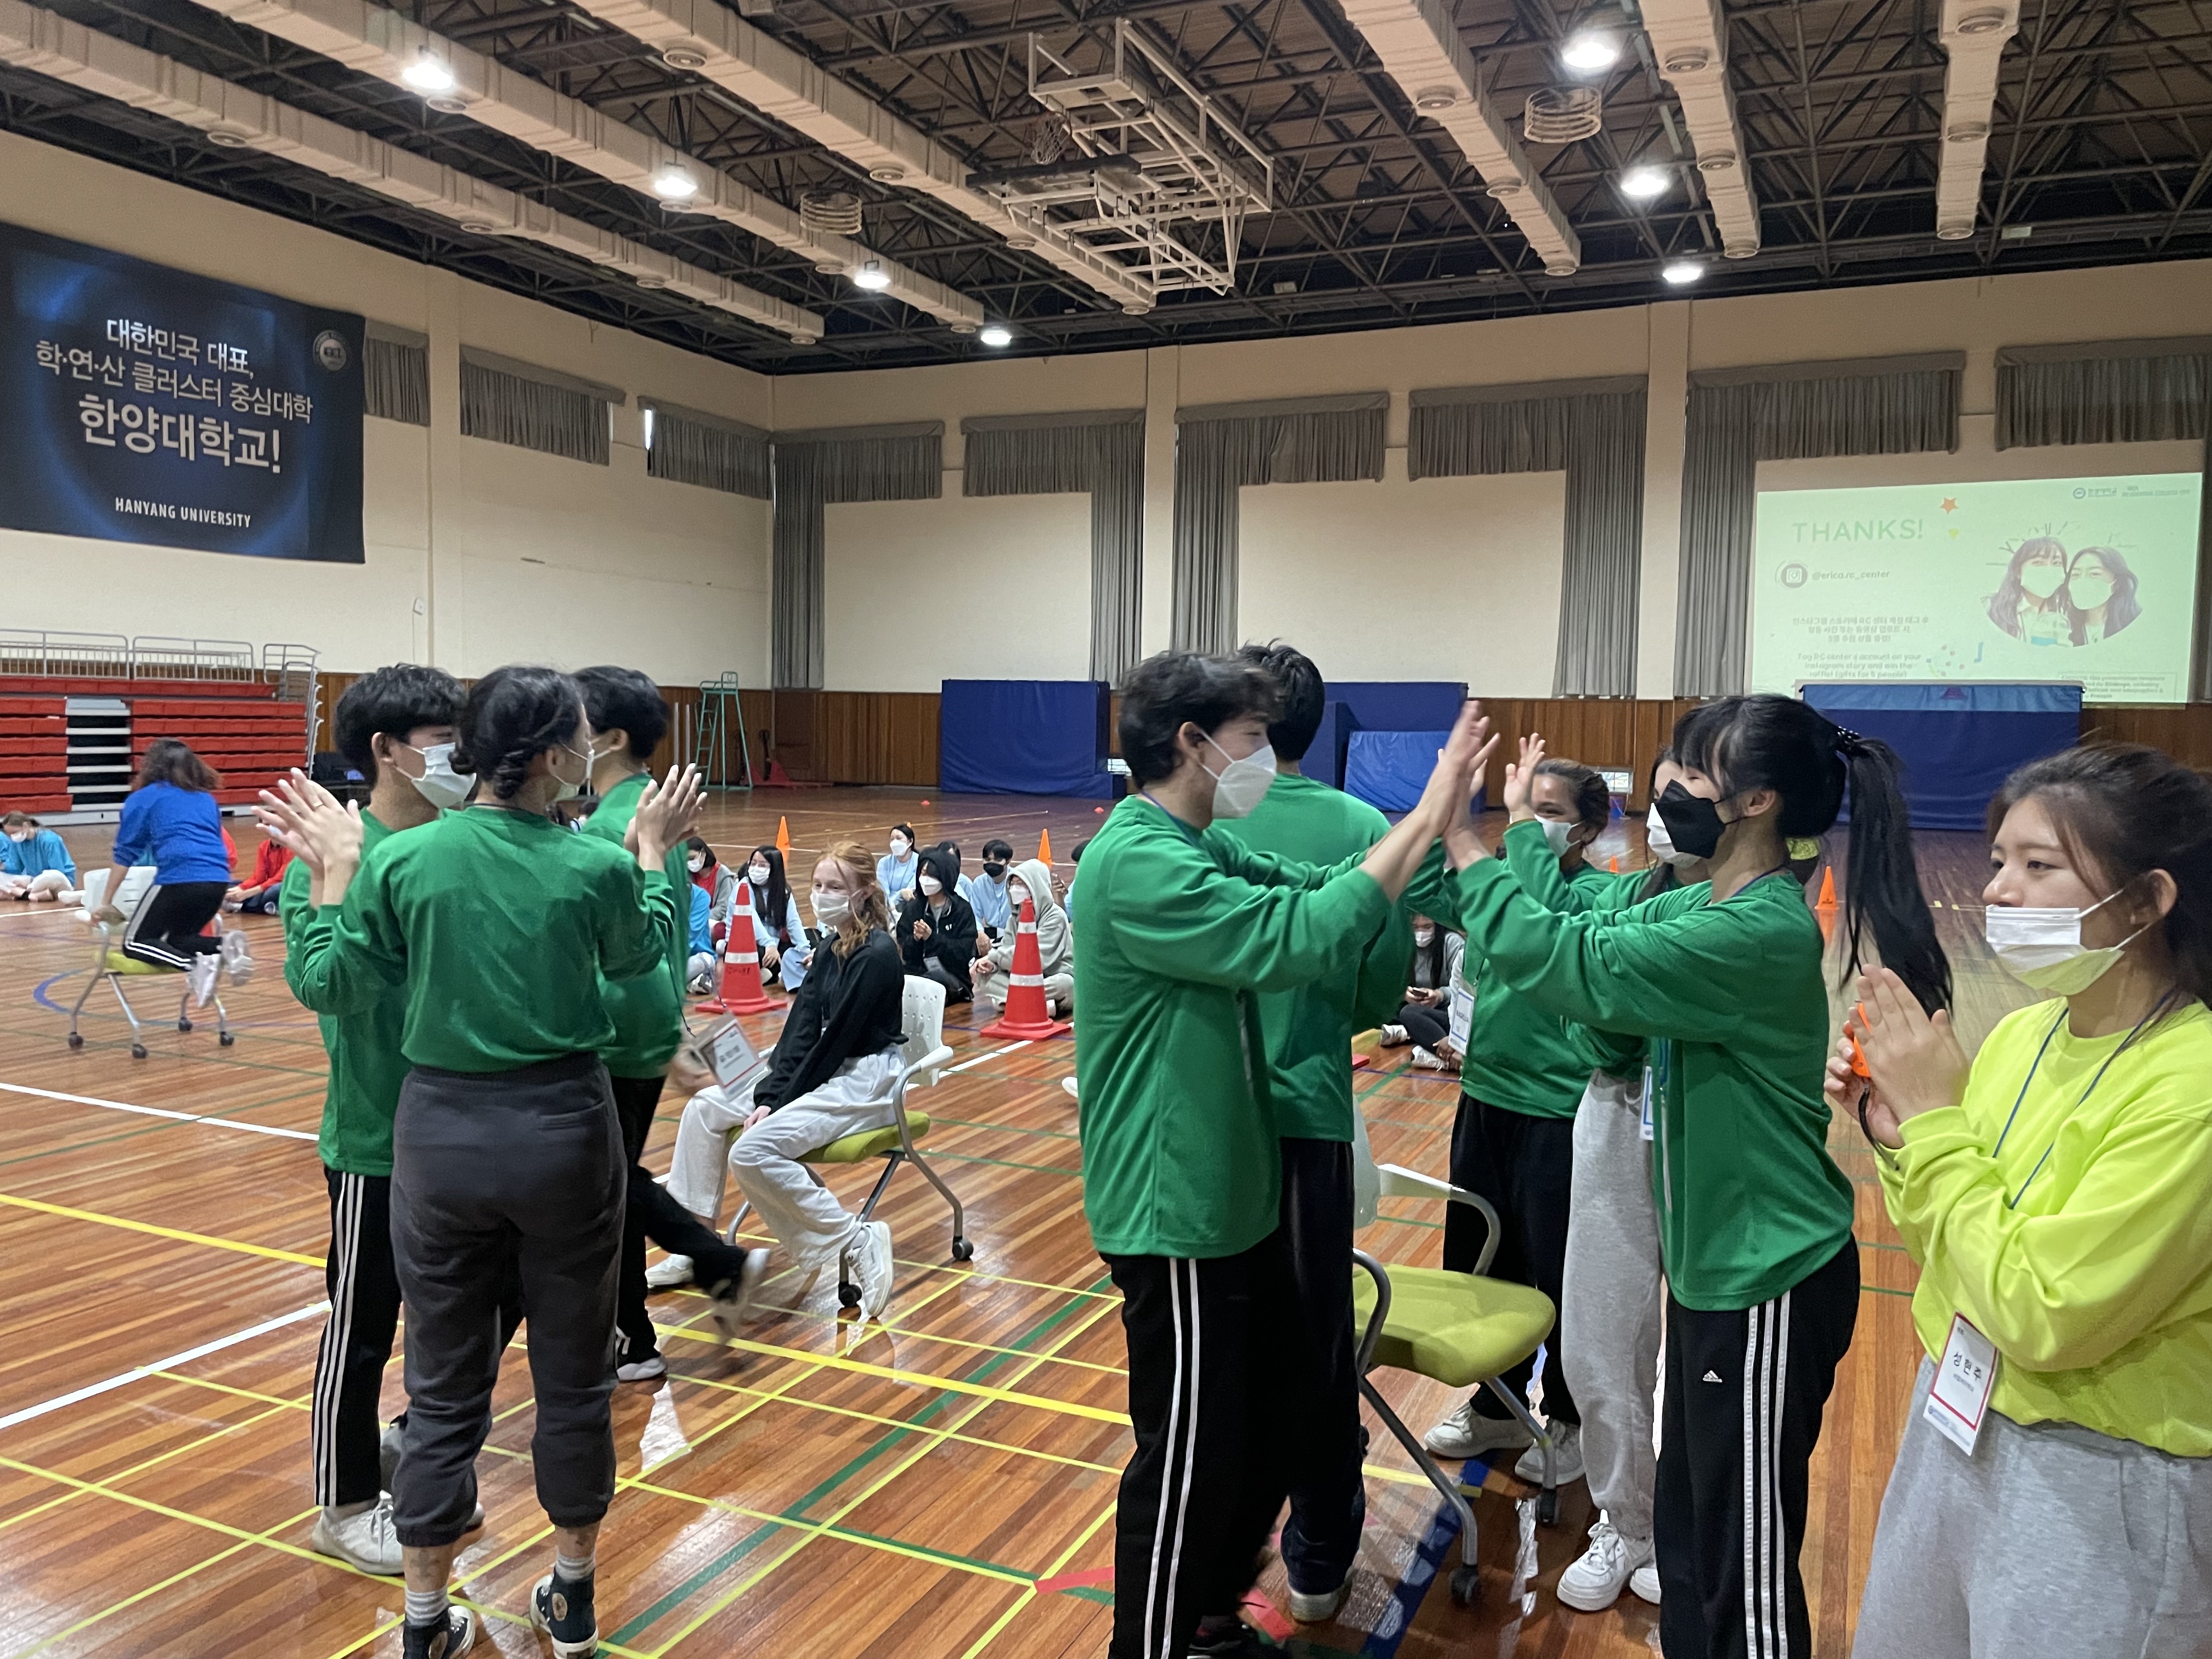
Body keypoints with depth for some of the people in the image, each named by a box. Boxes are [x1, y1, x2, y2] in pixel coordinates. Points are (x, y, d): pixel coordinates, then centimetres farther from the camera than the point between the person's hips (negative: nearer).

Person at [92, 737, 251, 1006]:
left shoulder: (143, 797, 13)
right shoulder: (207, 798, 26)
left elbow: (125, 855, 10)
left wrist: (107, 903, 16)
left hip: (179, 878, -6)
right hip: (219, 880, 6)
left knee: (136, 943, 9)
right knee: (179, 939, 25)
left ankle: (195, 965, -18)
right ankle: (224, 946, -7)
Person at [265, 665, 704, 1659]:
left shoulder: (401, 859, -8)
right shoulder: (598, 868, -11)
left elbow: (325, 984, 1)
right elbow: (643, 955, 10)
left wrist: (330, 871, 9)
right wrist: (653, 850, 20)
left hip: (441, 1131, 2)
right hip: (561, 1131, -1)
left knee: (444, 1389, 14)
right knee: (573, 1379, 16)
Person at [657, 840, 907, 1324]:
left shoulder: (877, 955, -19)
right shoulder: (831, 946, 7)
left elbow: (838, 1037, -19)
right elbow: (803, 1027, 3)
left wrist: (782, 1101, -14)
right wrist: (769, 1093, -8)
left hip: (865, 1079, -9)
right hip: (823, 1068, 9)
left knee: (753, 1151, -24)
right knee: (706, 1107, 4)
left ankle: (856, 1242, -15)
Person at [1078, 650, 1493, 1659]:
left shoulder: (1200, 850, 9)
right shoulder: (1138, 863, -23)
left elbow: (1311, 889, 8)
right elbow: (1300, 936, -30)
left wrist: (1434, 826, -3)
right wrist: (1425, 819, -24)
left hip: (1234, 1196, 10)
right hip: (1176, 1214, -10)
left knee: (1270, 1429, 23)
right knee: (1188, 1462, 5)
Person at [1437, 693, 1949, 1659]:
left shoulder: (1760, 934, -26)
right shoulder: (1701, 907, 4)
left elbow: (1573, 967, -29)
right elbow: (1587, 936, 4)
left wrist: (1462, 843, -19)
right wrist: (1464, 851, -7)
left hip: (1769, 1284, -9)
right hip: (1720, 1263, 9)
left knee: (1747, 1569, 8)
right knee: (1690, 1529, 23)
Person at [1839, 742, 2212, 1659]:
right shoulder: (2022, 1032, -3)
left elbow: (2040, 1317, -25)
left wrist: (1936, 1118, -21)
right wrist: (1897, 1131, -9)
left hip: (2099, 1487, -7)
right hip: (1954, 1419, 7)